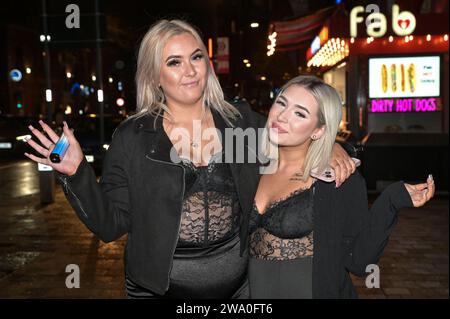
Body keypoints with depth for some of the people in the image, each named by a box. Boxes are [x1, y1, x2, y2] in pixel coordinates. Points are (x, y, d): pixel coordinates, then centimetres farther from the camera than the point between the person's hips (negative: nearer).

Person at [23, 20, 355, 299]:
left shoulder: (241, 121, -3)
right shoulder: (131, 138, -9)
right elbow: (111, 224, -7)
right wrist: (77, 172, -20)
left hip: (238, 281, 2)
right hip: (160, 286, -1)